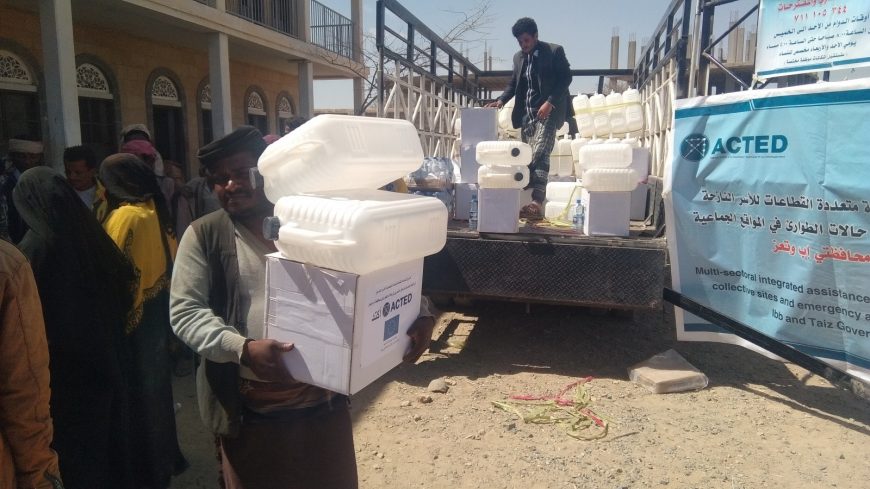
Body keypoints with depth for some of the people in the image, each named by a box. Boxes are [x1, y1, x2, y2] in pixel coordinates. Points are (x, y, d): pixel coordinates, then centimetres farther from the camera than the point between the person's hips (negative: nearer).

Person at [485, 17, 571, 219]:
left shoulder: (554, 51, -1)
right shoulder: (518, 57, 16)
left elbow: (565, 77, -5)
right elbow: (513, 83, 21)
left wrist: (549, 102, -15)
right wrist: (501, 100, 3)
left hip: (547, 111, -6)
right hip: (526, 113, 6)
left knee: (539, 154, -19)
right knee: (529, 157, 4)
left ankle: (537, 202, -26)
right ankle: (536, 202, 11)